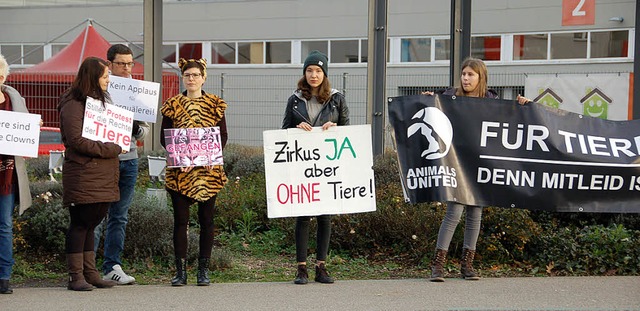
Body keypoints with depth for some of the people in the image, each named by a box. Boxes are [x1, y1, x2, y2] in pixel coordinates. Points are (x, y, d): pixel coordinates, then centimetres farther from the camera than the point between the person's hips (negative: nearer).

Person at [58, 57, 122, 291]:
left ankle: (90, 273, 17)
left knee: (91, 223, 12)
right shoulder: (73, 104, -10)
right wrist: (111, 149, -16)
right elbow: (77, 140, -18)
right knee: (80, 223, -3)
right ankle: (76, 276, 4)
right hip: (83, 177, -8)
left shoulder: (100, 101, 20)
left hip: (102, 177, 8)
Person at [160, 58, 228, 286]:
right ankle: (180, 270, 6)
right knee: (180, 219, -1)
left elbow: (223, 135, 6)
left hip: (209, 169, 1)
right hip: (180, 169, 0)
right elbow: (164, 138, 4)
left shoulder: (215, 104, 7)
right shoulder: (172, 104, 6)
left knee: (206, 219, 3)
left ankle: (203, 270, 11)